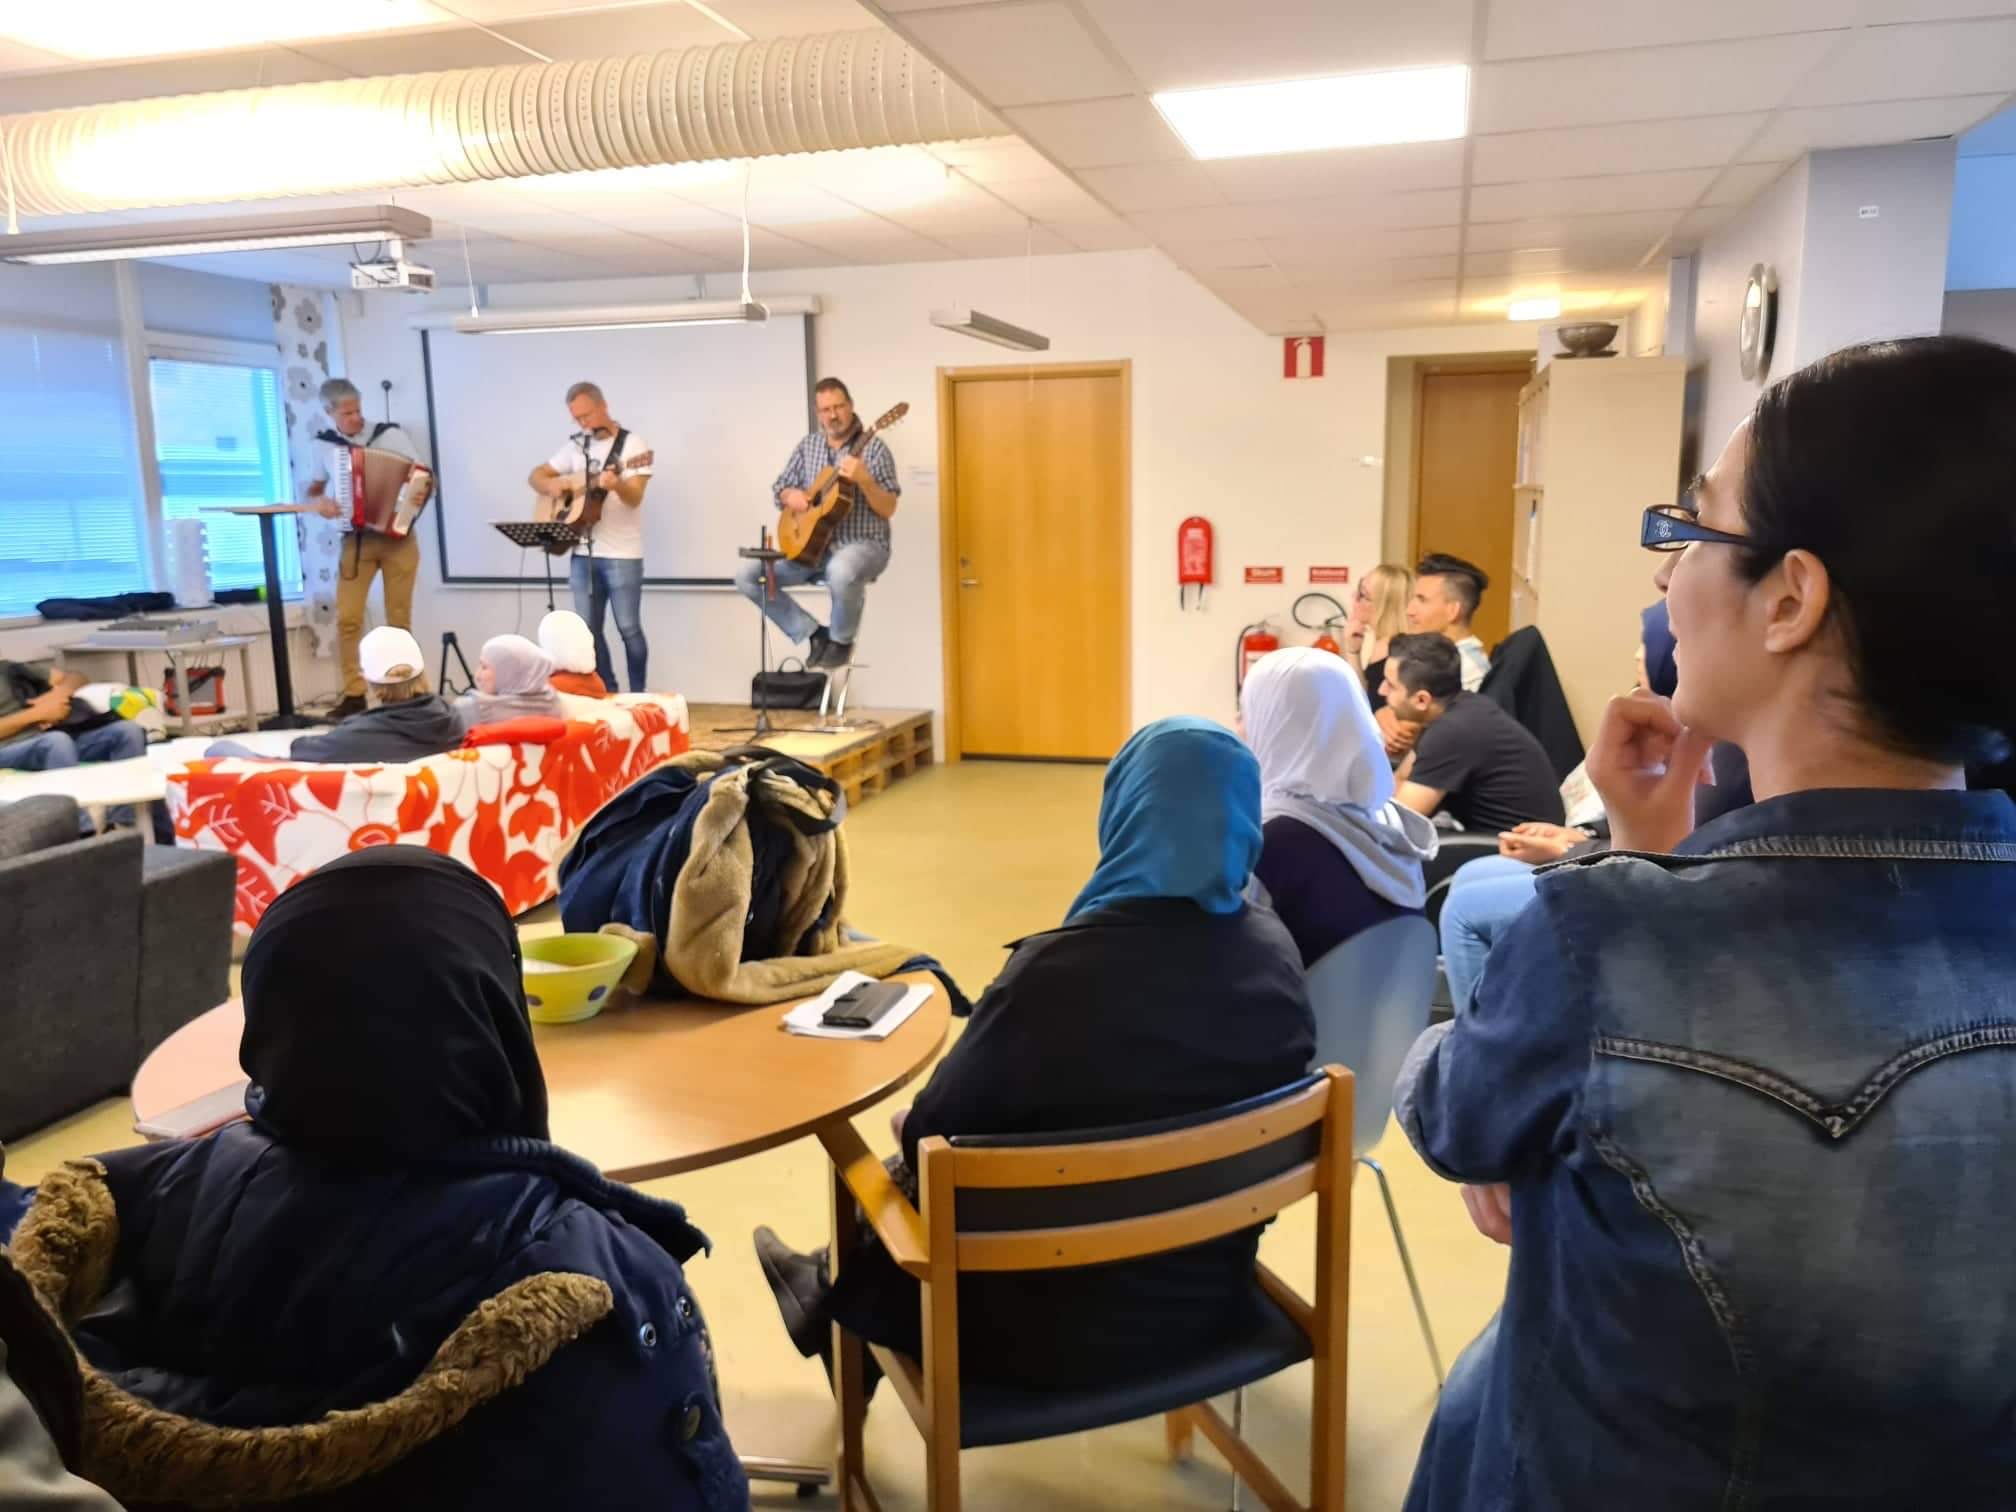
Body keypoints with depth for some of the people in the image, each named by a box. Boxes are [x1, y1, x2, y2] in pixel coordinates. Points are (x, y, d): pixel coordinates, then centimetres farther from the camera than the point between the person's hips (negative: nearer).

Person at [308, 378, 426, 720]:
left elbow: (424, 479, 3)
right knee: (347, 618, -7)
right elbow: (313, 488, 19)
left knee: (399, 620, 1)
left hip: (398, 536, -2)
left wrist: (422, 492, -20)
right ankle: (354, 694, 2)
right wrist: (318, 502, -4)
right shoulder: (326, 445, 5)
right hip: (355, 540, 2)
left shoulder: (391, 435, -1)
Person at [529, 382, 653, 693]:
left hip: (622, 555, -6)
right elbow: (536, 475, 17)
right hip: (583, 553, 6)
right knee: (588, 629, 7)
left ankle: (638, 696, 9)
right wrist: (551, 485, -6)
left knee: (628, 628, -4)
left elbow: (635, 498, -16)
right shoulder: (576, 446, 11)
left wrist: (616, 485, -37)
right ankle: (607, 693, 19)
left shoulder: (632, 444, -6)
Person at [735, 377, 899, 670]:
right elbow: (779, 489, 16)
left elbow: (888, 510, -10)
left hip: (862, 545, -5)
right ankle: (814, 633, 1)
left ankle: (841, 640, -11)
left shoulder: (873, 447, -5)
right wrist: (790, 496, -8)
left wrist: (863, 480, -27)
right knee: (746, 575, -11)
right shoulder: (807, 446, 10)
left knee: (841, 572, -43)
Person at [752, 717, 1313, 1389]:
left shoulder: (1060, 970, -28)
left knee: (904, 1181, 22)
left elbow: (931, 1136, -15)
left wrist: (911, 1129, 9)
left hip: (1061, 1326, -5)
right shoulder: (1275, 950, -10)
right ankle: (838, 1285, 47)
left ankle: (835, 1294, 50)